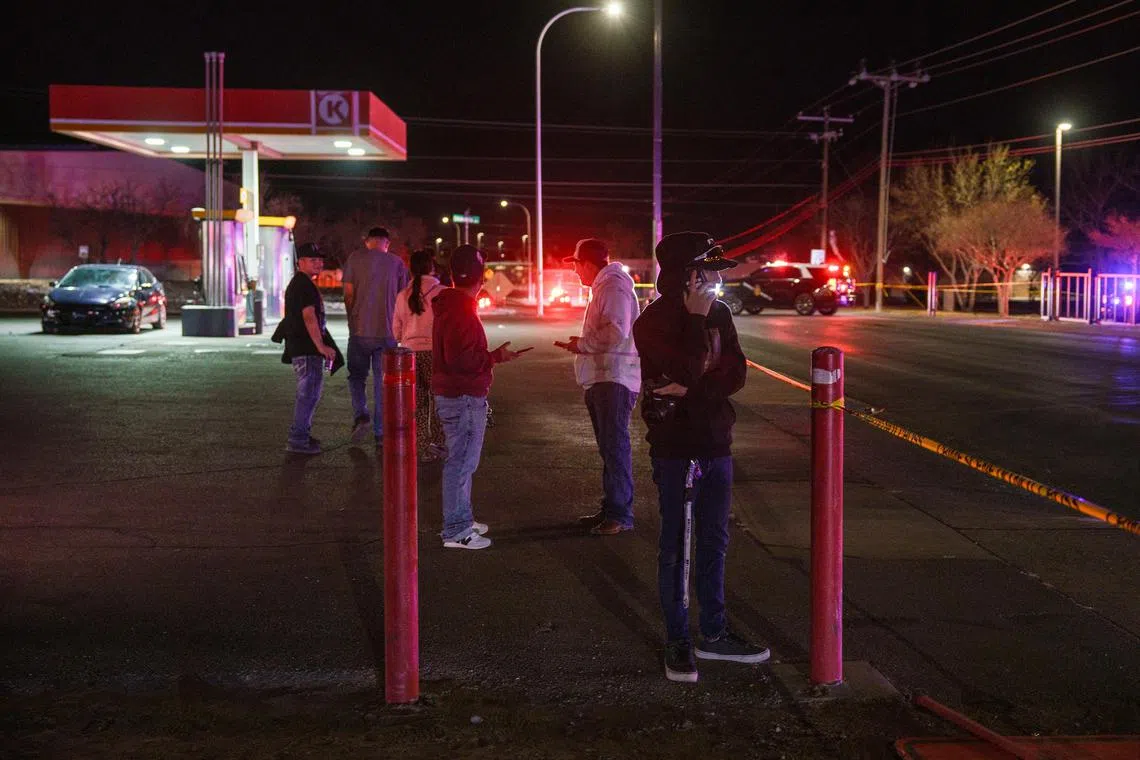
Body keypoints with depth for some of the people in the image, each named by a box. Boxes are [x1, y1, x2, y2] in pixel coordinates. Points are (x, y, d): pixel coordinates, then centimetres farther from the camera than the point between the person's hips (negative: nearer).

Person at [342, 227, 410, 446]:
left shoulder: (355, 259, 0)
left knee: (356, 376, 15)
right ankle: (380, 432, 11)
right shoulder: (397, 263, 4)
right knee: (382, 381, 8)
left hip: (360, 330, -1)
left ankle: (360, 416, -7)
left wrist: (353, 320, 10)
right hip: (388, 331, 1)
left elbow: (348, 294, -2)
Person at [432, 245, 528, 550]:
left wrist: (489, 356, 21)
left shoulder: (450, 305, 14)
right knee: (462, 462, -5)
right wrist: (495, 357, -18)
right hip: (463, 397, -11)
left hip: (454, 394, 11)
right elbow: (459, 358, -27)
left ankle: (462, 520, 30)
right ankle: (455, 531, 2)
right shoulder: (461, 310, -19)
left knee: (463, 460, 19)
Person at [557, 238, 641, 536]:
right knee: (609, 447, 14)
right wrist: (579, 346, 15)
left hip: (615, 380, -11)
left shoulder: (614, 286, -12)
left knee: (615, 446, -9)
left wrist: (583, 344, -13)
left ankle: (621, 514, -6)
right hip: (601, 379, 11)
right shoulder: (603, 288, 21)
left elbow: (617, 333, -24)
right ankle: (611, 509, 21)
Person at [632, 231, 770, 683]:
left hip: (717, 443, 6)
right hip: (675, 447, -6)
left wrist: (691, 390, -15)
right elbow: (685, 373, -24)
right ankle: (677, 641, 13)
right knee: (676, 548, 3)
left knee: (714, 544, 13)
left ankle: (714, 634, 25)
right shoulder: (653, 322, -11)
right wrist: (696, 320, -18)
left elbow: (736, 374, -1)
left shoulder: (719, 315, 6)